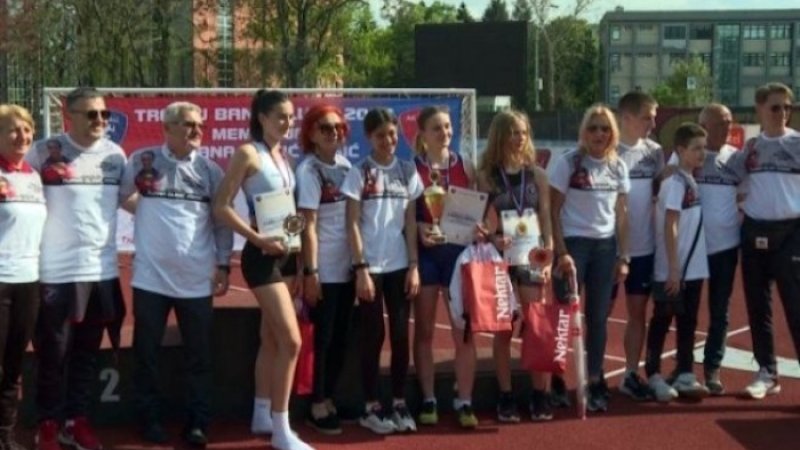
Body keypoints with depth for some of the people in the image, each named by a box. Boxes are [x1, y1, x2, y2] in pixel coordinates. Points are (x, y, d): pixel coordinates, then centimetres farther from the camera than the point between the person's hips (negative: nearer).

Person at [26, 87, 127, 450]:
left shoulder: (115, 154, 8)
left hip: (102, 269, 4)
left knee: (87, 352, 14)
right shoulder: (44, 151, -7)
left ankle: (76, 419, 26)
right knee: (53, 353, 5)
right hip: (57, 270, -4)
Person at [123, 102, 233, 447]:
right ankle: (149, 419, 20)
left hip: (197, 279, 1)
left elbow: (222, 220, 6)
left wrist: (223, 265, 2)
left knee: (199, 356, 6)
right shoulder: (142, 161, 1)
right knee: (147, 353, 8)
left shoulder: (210, 170, 5)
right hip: (151, 275, -1)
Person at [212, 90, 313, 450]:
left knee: (272, 338, 14)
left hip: (286, 253, 8)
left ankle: (262, 416, 26)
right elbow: (221, 207, -15)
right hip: (262, 255, -8)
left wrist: (299, 263, 12)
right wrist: (258, 239, -22)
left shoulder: (284, 156, 12)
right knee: (291, 340, -12)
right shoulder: (247, 153, -10)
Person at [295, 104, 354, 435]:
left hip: (346, 266, 6)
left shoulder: (346, 166, 10)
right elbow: (309, 225, -12)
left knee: (341, 337, 11)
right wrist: (311, 272, -16)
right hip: (324, 270, -6)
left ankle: (328, 400, 23)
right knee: (323, 338, 1)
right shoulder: (308, 170, -9)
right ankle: (316, 407, 12)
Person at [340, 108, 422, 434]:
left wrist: (414, 266, 1)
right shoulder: (359, 173, -3)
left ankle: (400, 404, 15)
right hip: (371, 266, -3)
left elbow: (411, 222, 7)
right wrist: (361, 268, -12)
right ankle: (371, 408, 11)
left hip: (400, 265, 3)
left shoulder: (407, 171, 6)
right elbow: (352, 224, -5)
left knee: (401, 334, 4)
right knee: (373, 336, 2)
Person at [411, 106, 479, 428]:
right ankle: (428, 400, 15)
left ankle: (464, 402, 7)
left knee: (464, 331, 0)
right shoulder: (411, 168, 0)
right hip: (425, 252, -2)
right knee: (424, 331, 6)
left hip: (458, 251, 2)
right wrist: (419, 227, -20)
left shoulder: (464, 167, 8)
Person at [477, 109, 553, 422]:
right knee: (502, 329, 4)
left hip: (531, 257, 2)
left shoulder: (537, 175, 7)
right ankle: (506, 397, 11)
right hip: (499, 258, -1)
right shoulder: (486, 176, 0)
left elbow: (546, 220, 6)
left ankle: (539, 395, 10)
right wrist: (491, 238, -21)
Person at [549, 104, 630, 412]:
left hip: (605, 247, 4)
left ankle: (595, 383, 16)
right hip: (573, 244, -4)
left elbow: (621, 213, 10)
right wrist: (561, 252, -13)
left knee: (598, 317, 7)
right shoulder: (568, 163, -7)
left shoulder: (618, 167, 6)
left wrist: (623, 256, 7)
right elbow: (553, 211, -7)